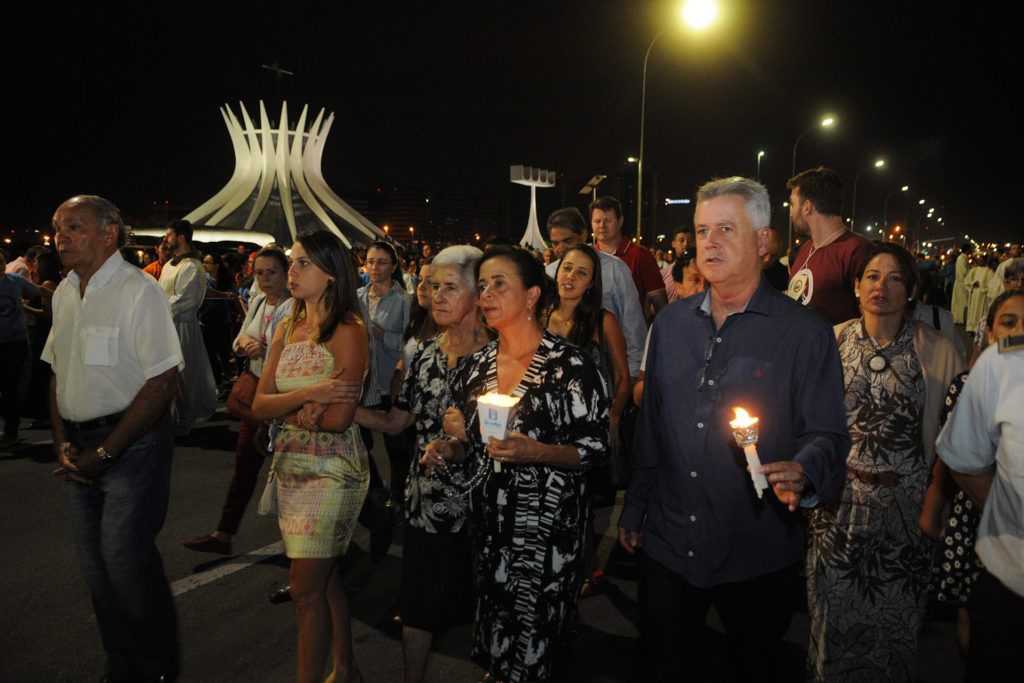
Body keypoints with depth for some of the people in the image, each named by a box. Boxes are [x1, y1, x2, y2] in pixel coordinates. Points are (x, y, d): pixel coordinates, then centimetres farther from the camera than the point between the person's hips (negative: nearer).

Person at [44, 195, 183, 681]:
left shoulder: (139, 291, -14)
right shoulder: (64, 294, 9)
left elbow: (164, 381, -18)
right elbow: (58, 373, 16)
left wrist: (104, 452, -16)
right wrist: (63, 441, 2)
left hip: (132, 440, -7)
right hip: (82, 444, 7)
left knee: (124, 559, -8)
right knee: (94, 564, 12)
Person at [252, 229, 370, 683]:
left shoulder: (348, 332, -13)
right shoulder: (287, 330, 9)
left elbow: (337, 418, -21)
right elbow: (259, 406, 2)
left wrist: (282, 408, -5)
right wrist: (306, 395, -17)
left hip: (332, 469, -7)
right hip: (291, 462, 7)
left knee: (306, 588, -3)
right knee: (324, 577, 17)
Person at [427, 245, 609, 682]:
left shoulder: (570, 366, -10)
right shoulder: (476, 366, 7)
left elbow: (596, 448, -10)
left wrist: (536, 453, -24)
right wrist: (450, 447, -3)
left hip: (546, 528, -5)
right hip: (488, 521, 5)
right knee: (493, 638, 11)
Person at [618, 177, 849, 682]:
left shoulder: (804, 332, -8)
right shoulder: (670, 323, 5)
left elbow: (827, 434, -9)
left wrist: (802, 474, -32)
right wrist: (634, 508, 13)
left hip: (757, 558, -3)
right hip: (667, 546, 4)